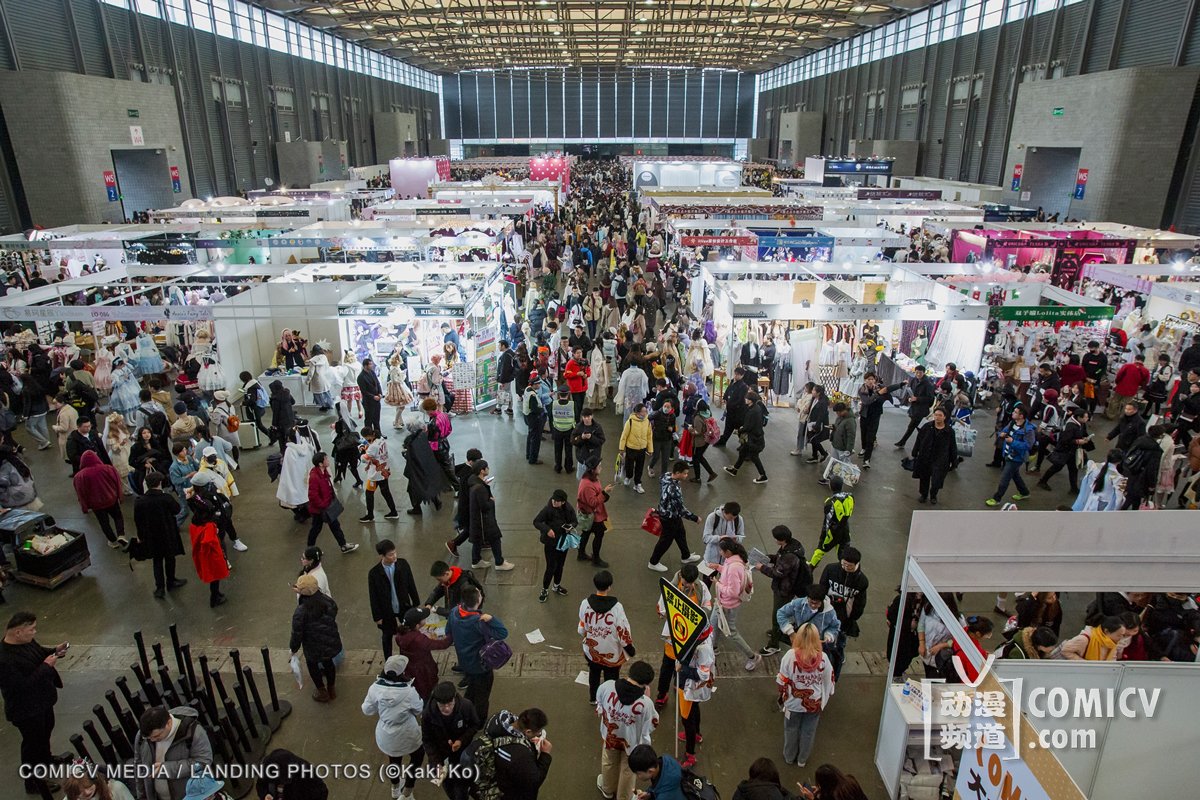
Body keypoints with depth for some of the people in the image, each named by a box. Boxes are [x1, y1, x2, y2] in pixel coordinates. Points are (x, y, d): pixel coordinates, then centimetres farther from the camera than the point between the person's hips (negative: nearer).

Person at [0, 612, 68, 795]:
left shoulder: (26, 641, -12)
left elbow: (38, 652, 9)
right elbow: (22, 686, -32)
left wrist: (54, 650, -9)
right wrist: (45, 666, -29)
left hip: (42, 700, 8)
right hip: (27, 709, -8)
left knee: (46, 731, 31)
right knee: (32, 742, 12)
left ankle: (45, 759, 57)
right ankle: (33, 783, 32)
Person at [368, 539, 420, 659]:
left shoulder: (403, 564, -16)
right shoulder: (374, 573, -22)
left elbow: (411, 585, -4)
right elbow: (373, 597, -11)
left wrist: (416, 603, 1)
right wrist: (377, 617, -6)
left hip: (404, 607, 2)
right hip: (386, 611, -1)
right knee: (387, 637, 20)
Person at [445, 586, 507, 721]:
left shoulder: (454, 612, -17)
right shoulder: (479, 621, -37)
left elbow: (448, 633, 0)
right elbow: (503, 633, -37)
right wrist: (491, 619, -46)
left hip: (464, 662, 6)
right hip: (481, 666, -6)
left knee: (471, 690, 33)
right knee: (482, 697, 21)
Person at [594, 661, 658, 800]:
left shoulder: (607, 686, -32)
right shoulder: (645, 703, -37)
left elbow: (599, 707, -11)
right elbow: (652, 726, -17)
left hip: (610, 737, 3)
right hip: (632, 742, -2)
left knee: (609, 765, 34)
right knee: (628, 770, 30)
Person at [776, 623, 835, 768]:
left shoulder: (790, 655, -23)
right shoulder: (823, 658, -18)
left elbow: (783, 681, -14)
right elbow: (829, 681, -6)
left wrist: (782, 697, 5)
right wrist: (824, 701, 11)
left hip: (794, 703, -1)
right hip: (814, 704, 1)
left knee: (791, 730, 22)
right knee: (808, 732, 22)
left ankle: (789, 757, 41)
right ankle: (802, 760, 40)